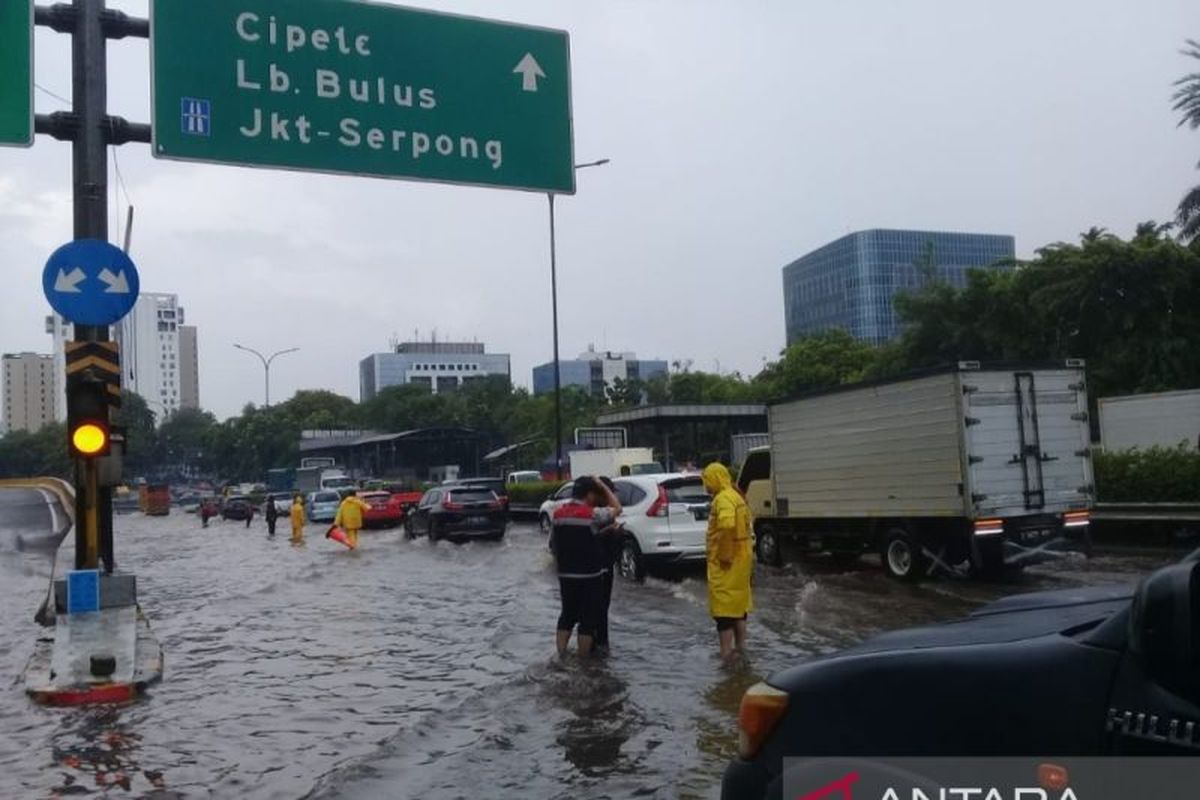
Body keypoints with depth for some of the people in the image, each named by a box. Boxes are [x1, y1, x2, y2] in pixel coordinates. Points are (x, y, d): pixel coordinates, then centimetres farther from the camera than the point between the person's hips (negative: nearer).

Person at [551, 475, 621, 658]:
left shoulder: (558, 513, 3)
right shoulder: (593, 514, -16)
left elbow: (554, 542, 9)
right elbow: (616, 509, -3)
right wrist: (603, 486, 2)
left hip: (566, 575, 6)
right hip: (590, 576, -6)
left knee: (567, 616, 17)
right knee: (588, 619, 5)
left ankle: (561, 656, 13)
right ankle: (583, 661, 9)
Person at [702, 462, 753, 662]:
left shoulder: (723, 499, -18)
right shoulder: (735, 497, 14)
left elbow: (727, 526, -35)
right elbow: (745, 525, 23)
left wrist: (724, 555, -26)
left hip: (725, 562, -10)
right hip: (740, 557, 10)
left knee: (723, 606, -5)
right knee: (738, 602, 19)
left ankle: (726, 654, -4)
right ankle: (740, 645, 28)